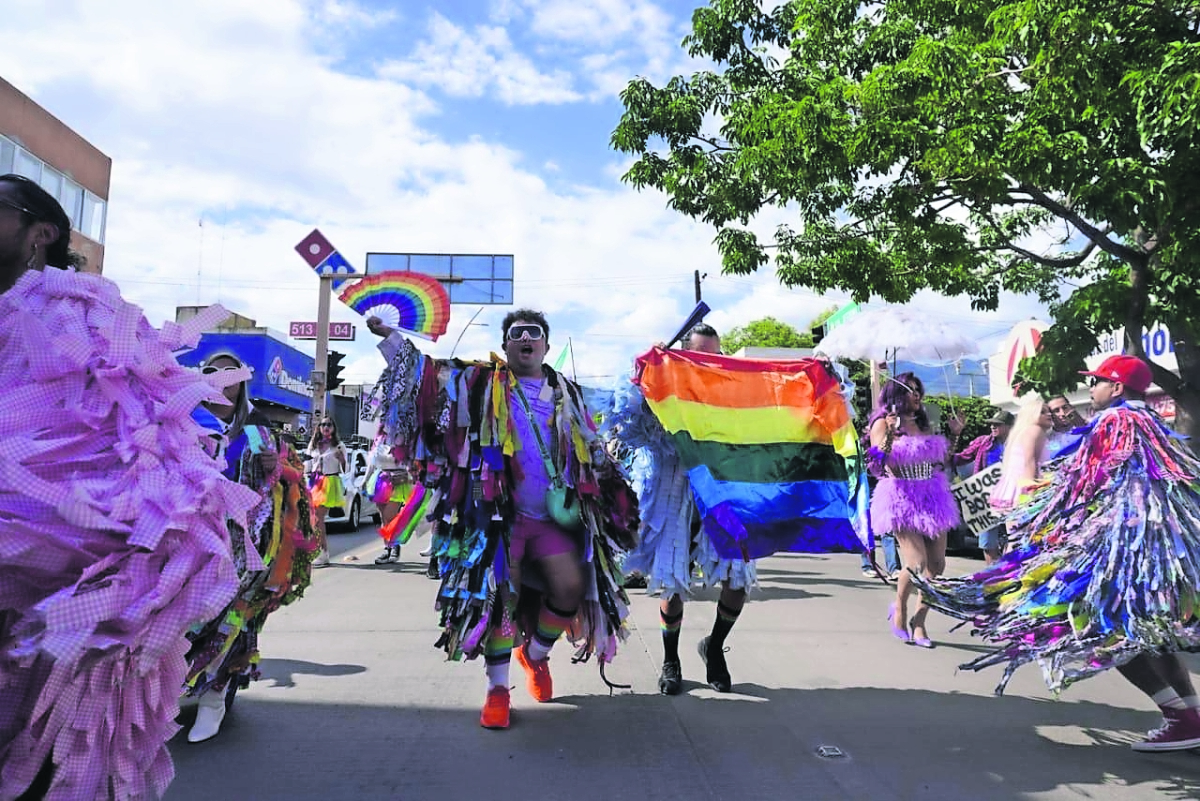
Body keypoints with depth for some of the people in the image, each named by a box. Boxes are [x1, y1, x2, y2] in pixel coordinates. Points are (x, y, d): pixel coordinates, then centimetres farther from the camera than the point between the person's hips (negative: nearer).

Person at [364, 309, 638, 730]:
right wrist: (390, 335, -4)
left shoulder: (568, 394, 14)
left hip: (554, 514, 3)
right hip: (499, 512, -2)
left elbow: (593, 450, 22)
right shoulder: (482, 383, 6)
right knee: (501, 594, -6)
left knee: (572, 586, -9)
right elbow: (427, 372, 3)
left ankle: (535, 654, 19)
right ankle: (497, 688, 9)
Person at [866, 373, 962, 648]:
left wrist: (954, 434, 14)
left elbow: (941, 462, 19)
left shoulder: (923, 424, 17)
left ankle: (918, 623, 14)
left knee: (937, 565, 1)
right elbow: (878, 464, -13)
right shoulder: (883, 423, -3)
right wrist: (889, 436, -27)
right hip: (901, 500, -7)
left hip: (931, 499, 7)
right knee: (917, 563, -14)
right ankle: (899, 610, 14)